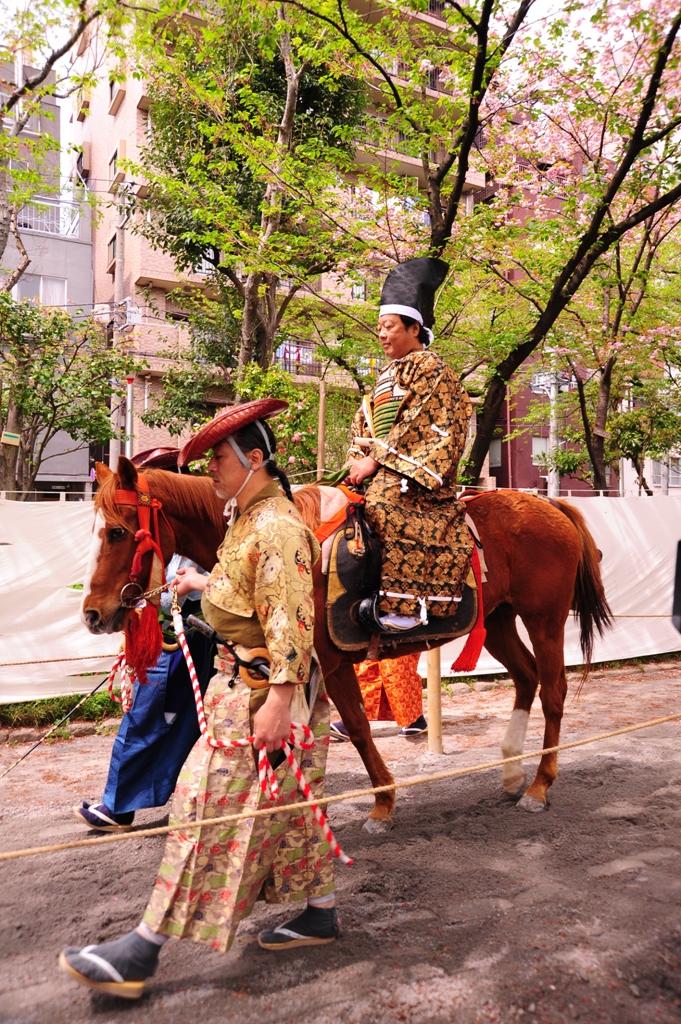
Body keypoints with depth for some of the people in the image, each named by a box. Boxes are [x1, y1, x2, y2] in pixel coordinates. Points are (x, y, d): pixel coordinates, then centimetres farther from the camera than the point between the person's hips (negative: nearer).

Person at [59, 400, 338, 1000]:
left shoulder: (275, 527, -20)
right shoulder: (249, 516, 12)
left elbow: (290, 620, -26)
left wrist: (278, 701, -28)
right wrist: (206, 585, 25)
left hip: (262, 686, -10)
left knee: (208, 802, -4)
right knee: (288, 801, 17)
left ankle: (144, 951, 7)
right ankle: (321, 914, 32)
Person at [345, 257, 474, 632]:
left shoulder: (429, 367, -3)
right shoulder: (388, 374, 23)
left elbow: (410, 426, -14)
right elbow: (364, 422, 18)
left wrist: (375, 460, -16)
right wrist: (358, 460, 1)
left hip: (405, 474, -9)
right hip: (381, 470, 9)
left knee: (384, 502, -33)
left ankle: (401, 605, -31)